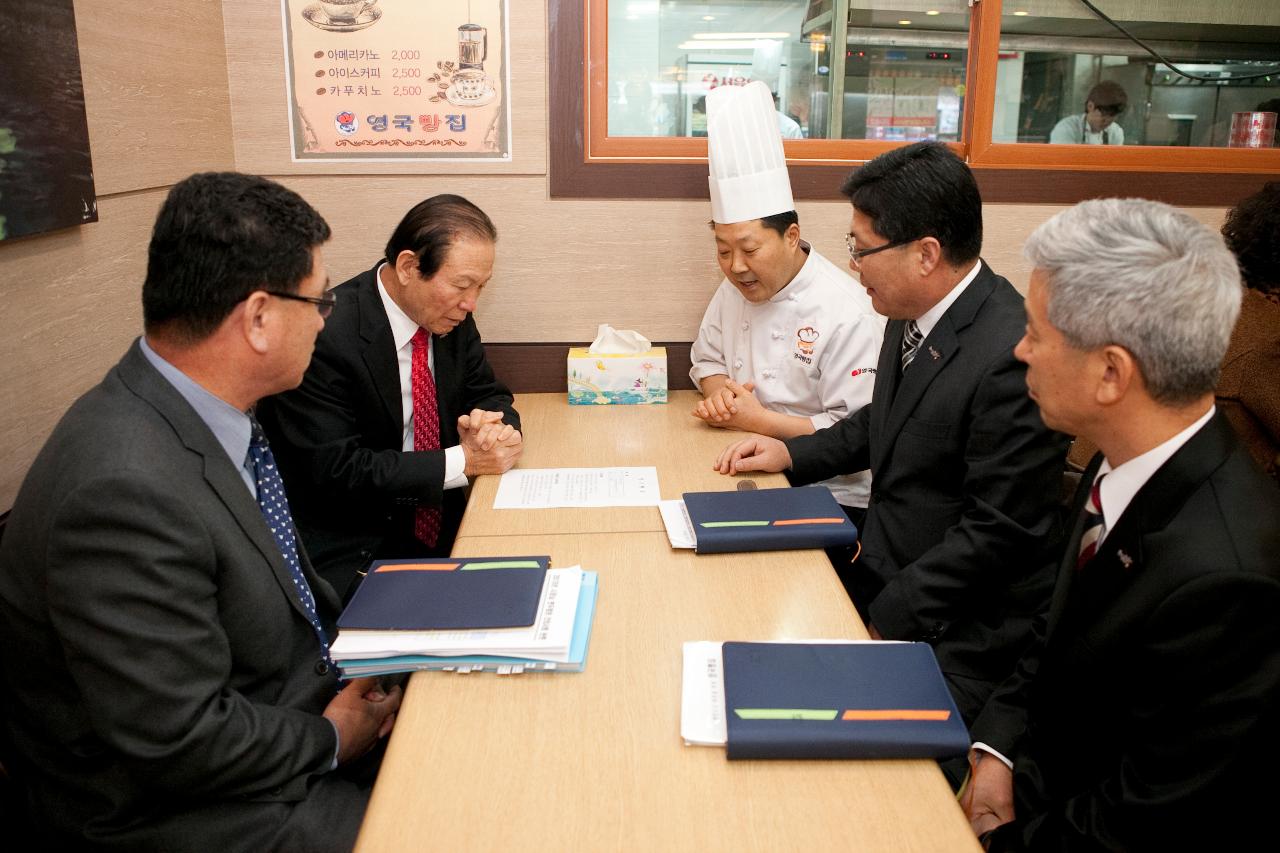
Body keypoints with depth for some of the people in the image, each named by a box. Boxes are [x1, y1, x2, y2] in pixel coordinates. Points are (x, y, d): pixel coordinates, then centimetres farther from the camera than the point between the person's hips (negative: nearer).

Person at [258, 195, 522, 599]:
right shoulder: (326, 335, -20)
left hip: (442, 531, 7)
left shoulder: (452, 317, 1)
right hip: (350, 556, -6)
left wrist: (495, 426, -13)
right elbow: (334, 470, -21)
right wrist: (462, 461, -20)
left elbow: (490, 397, 12)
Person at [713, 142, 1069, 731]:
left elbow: (998, 532, -22)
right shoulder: (914, 317, 2)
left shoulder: (1011, 358, -26)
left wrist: (887, 620, -17)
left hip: (954, 638, -8)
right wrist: (791, 454, 8)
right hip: (879, 576, 8)